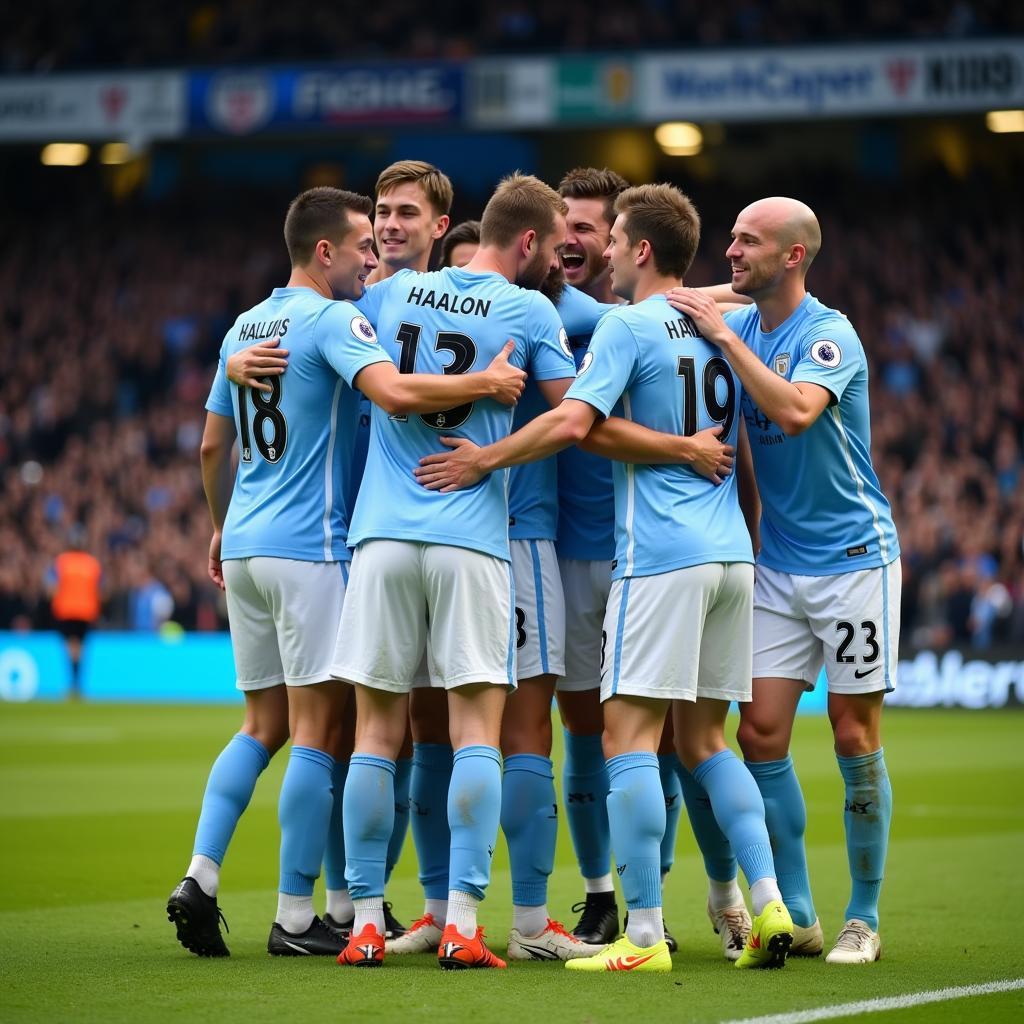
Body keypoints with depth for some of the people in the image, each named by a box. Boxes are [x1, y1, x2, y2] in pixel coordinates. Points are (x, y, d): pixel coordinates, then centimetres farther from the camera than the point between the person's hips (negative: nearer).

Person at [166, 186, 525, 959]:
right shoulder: (334, 320, -10)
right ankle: (295, 918, -1)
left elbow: (214, 444, 20)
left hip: (243, 546, 8)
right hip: (309, 549, -8)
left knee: (263, 724, 14)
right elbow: (396, 392, -28)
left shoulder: (245, 327, 14)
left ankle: (201, 878, 1)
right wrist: (488, 383, -20)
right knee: (317, 729, -2)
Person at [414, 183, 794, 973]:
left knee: (629, 734, -6)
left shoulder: (627, 326, -6)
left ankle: (644, 936, -11)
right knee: (704, 739, 14)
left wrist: (486, 459, -6)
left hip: (661, 556, -8)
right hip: (730, 554, 8)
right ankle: (769, 903, 4)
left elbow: (573, 421, -18)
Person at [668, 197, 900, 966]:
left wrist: (723, 336, -26)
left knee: (855, 737, -1)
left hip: (853, 559, -6)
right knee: (761, 732, -2)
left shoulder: (830, 335, -15)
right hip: (778, 564, 6)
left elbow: (796, 411, -31)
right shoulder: (738, 325, 6)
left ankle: (864, 921, 10)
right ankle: (795, 916, 7)